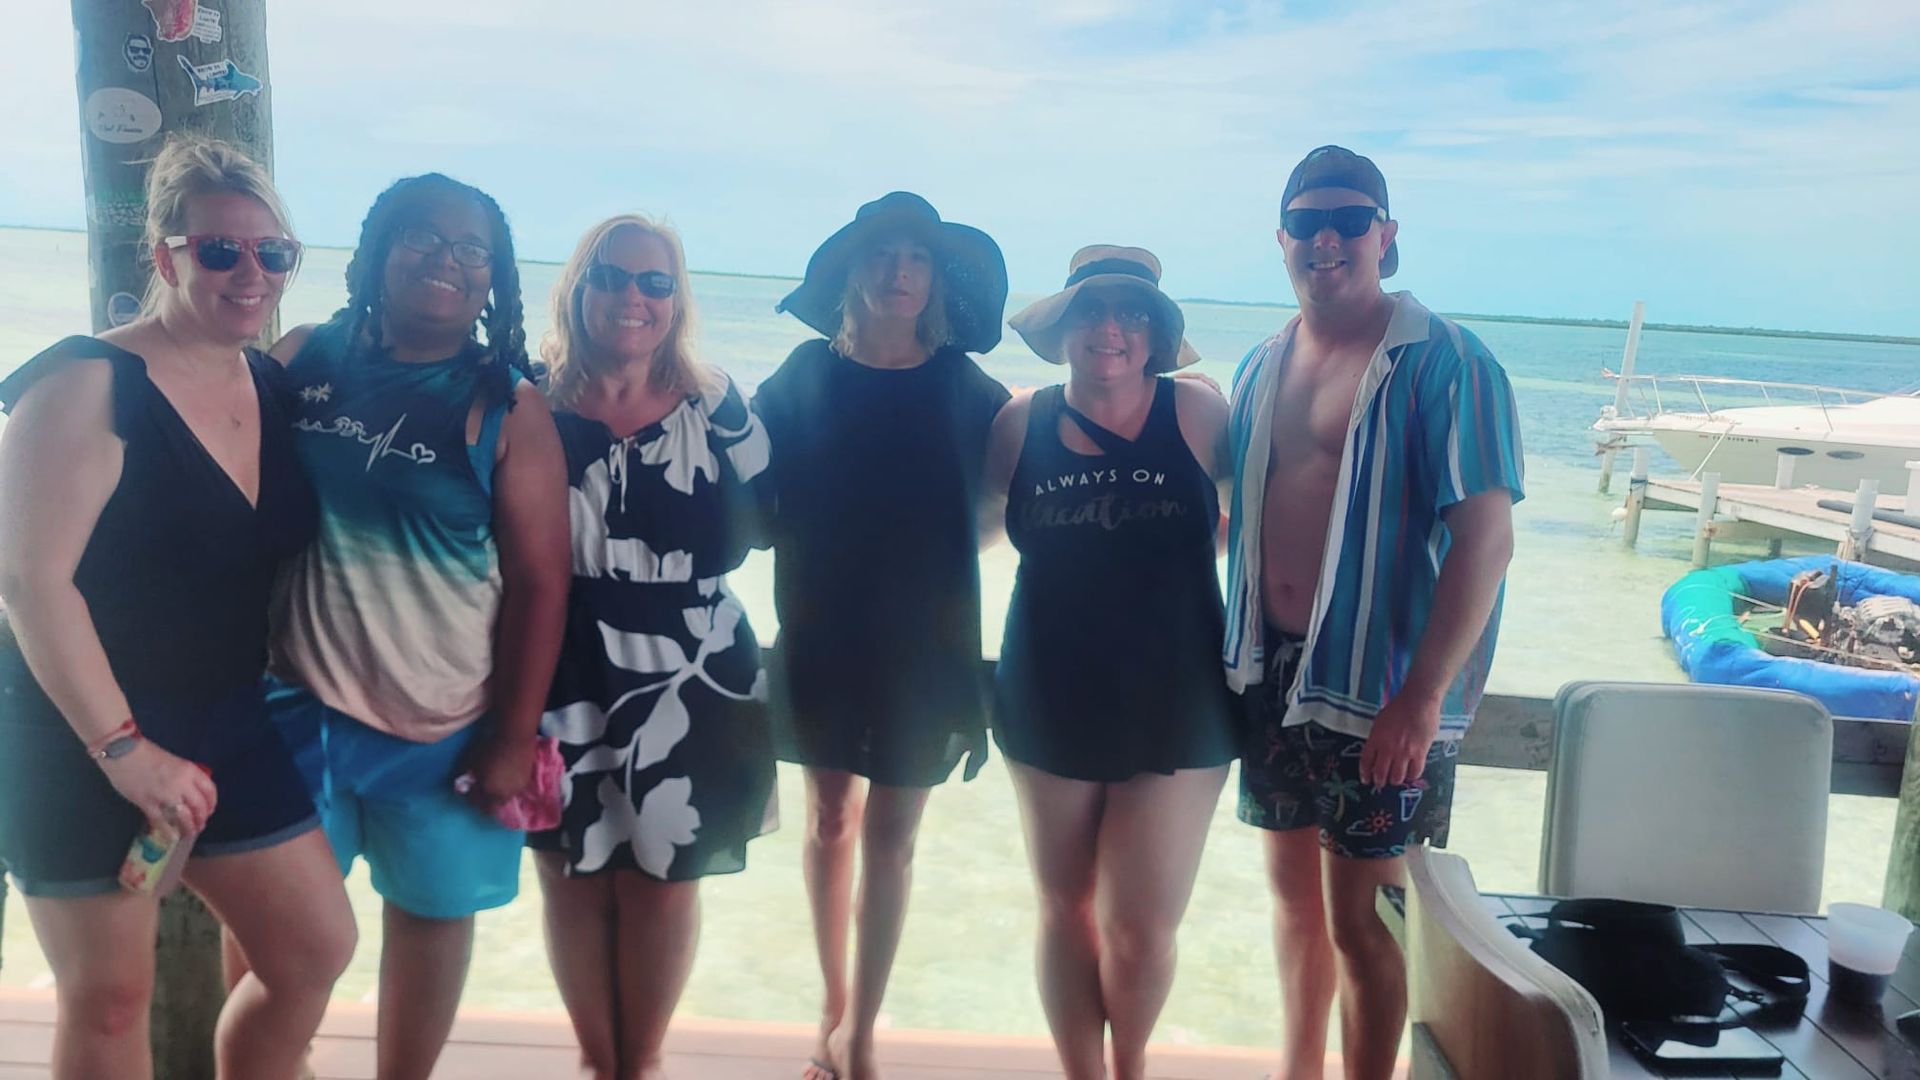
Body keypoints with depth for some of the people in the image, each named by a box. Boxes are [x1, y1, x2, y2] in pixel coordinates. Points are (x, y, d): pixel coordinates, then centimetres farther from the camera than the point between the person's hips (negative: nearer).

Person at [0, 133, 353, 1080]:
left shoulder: (273, 385, 5)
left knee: (317, 949, 8)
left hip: (225, 727, 7)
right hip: (77, 735, -6)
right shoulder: (88, 386, -15)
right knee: (109, 999, 5)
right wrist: (124, 749, -21)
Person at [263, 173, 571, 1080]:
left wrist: (514, 737, -7)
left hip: (446, 726, -1)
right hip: (295, 704, 2)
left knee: (432, 909, 12)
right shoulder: (305, 359, 1)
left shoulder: (507, 408, -6)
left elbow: (539, 581, -6)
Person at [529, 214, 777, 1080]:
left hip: (687, 676, 0)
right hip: (562, 678, 0)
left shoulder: (716, 408, -1)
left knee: (662, 875, 10)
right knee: (573, 875, 10)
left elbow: (756, 527, 8)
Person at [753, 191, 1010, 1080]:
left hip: (924, 646, 0)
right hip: (822, 637, 1)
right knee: (831, 822, 12)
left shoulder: (965, 388, -2)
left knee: (891, 837, 6)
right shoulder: (806, 373, -1)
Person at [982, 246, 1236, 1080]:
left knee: (1141, 929, 3)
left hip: (1176, 712, -2)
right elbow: (975, 521, 11)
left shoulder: (1196, 412, -7)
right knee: (1066, 909, 15)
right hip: (1050, 706, 2)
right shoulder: (1021, 422, -2)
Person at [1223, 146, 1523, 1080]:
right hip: (1271, 670, 6)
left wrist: (1422, 697, -22)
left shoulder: (1441, 363, -11)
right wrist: (1235, 655, 10)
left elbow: (1485, 538, -17)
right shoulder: (1261, 368, 10)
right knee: (1293, 886, 19)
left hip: (1378, 687, -6)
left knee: (1360, 917, 2)